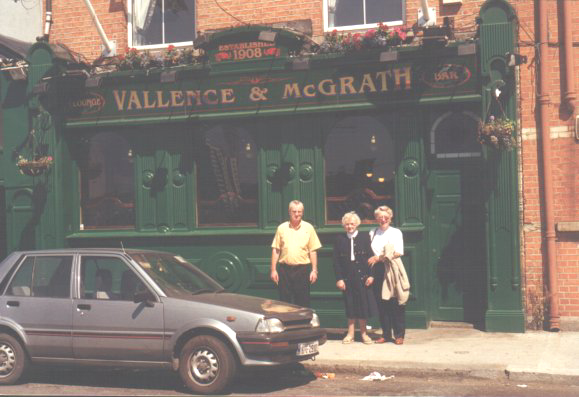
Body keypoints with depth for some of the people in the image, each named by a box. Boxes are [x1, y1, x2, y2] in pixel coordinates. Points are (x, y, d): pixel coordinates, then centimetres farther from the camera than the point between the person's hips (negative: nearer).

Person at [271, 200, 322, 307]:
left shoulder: (308, 228, 5)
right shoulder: (281, 228, 6)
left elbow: (313, 251, 5)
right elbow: (275, 250, 7)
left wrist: (314, 270, -2)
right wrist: (273, 270, 1)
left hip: (303, 269, -1)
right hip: (285, 269, 1)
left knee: (303, 303, 1)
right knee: (285, 302, 3)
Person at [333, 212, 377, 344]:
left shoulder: (365, 237, 4)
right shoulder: (339, 239, 5)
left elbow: (370, 257, 2)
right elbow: (336, 261, 3)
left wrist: (371, 275, -6)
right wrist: (339, 278, -5)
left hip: (362, 277, -1)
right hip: (347, 277, 1)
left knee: (363, 305, 3)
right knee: (350, 306, 6)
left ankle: (363, 333, 15)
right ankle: (350, 334, 14)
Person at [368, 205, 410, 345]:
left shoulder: (396, 232, 5)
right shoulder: (373, 233, 15)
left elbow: (398, 252, -6)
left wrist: (379, 258, -12)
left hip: (392, 269, -3)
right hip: (378, 270, 3)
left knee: (396, 303, -5)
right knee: (381, 303, 2)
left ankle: (399, 335, 2)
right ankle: (386, 334, 10)